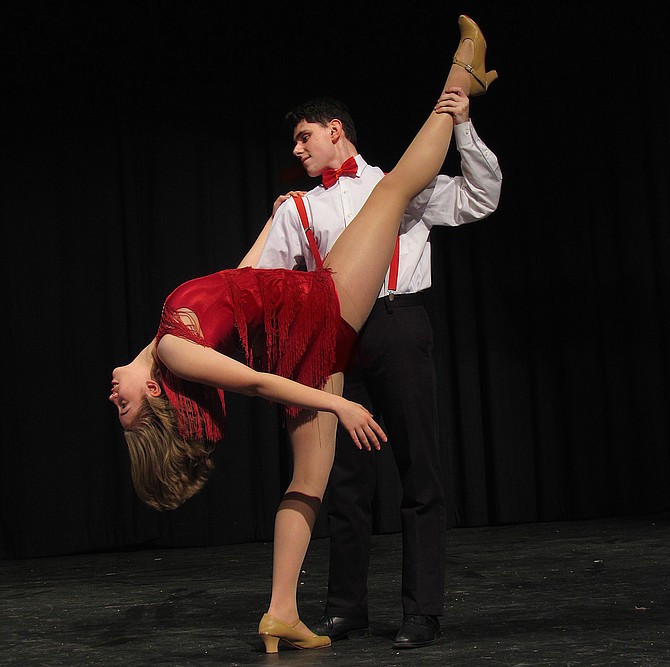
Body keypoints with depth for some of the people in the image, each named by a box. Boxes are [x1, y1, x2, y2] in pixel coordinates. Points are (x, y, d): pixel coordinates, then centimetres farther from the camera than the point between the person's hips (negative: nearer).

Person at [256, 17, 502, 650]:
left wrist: (462, 128, -3)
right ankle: (345, 606, 13)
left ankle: (422, 610, -2)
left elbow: (479, 198, 7)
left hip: (399, 328, -3)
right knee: (345, 472, 5)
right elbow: (262, 278, 14)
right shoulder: (298, 210, 20)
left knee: (418, 467, -5)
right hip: (337, 337, 3)